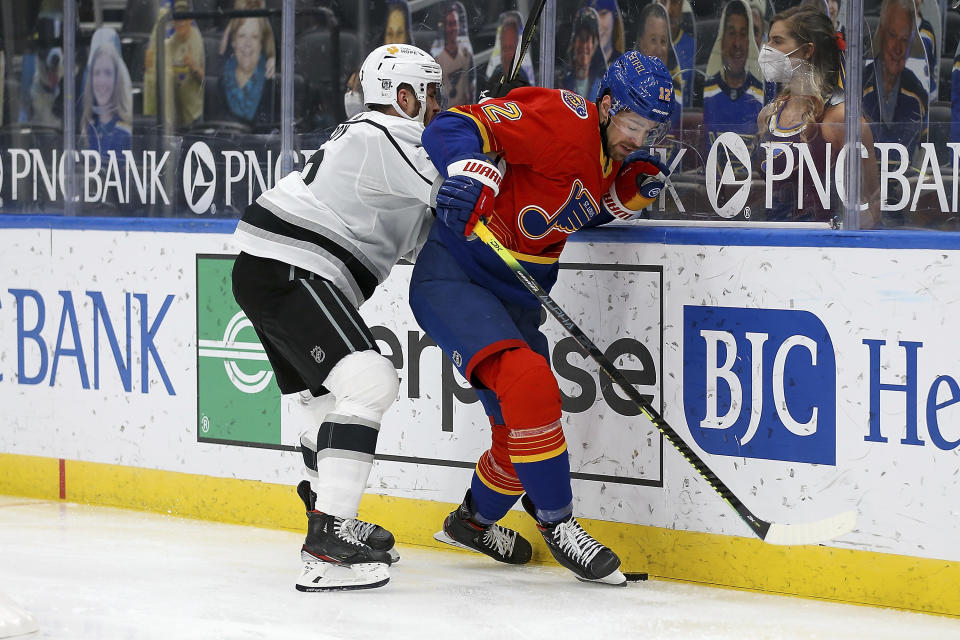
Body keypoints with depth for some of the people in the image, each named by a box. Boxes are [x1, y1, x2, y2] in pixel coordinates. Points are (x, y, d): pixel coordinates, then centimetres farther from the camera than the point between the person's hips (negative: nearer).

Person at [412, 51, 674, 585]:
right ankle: (557, 522, -16)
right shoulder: (563, 119, -20)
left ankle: (475, 521, 43)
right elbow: (456, 126, -25)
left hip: (515, 294, 9)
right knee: (528, 380, -29)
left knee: (524, 426, 15)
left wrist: (630, 192, 0)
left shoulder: (614, 159, 9)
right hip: (453, 275, -9)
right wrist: (471, 170, -46)